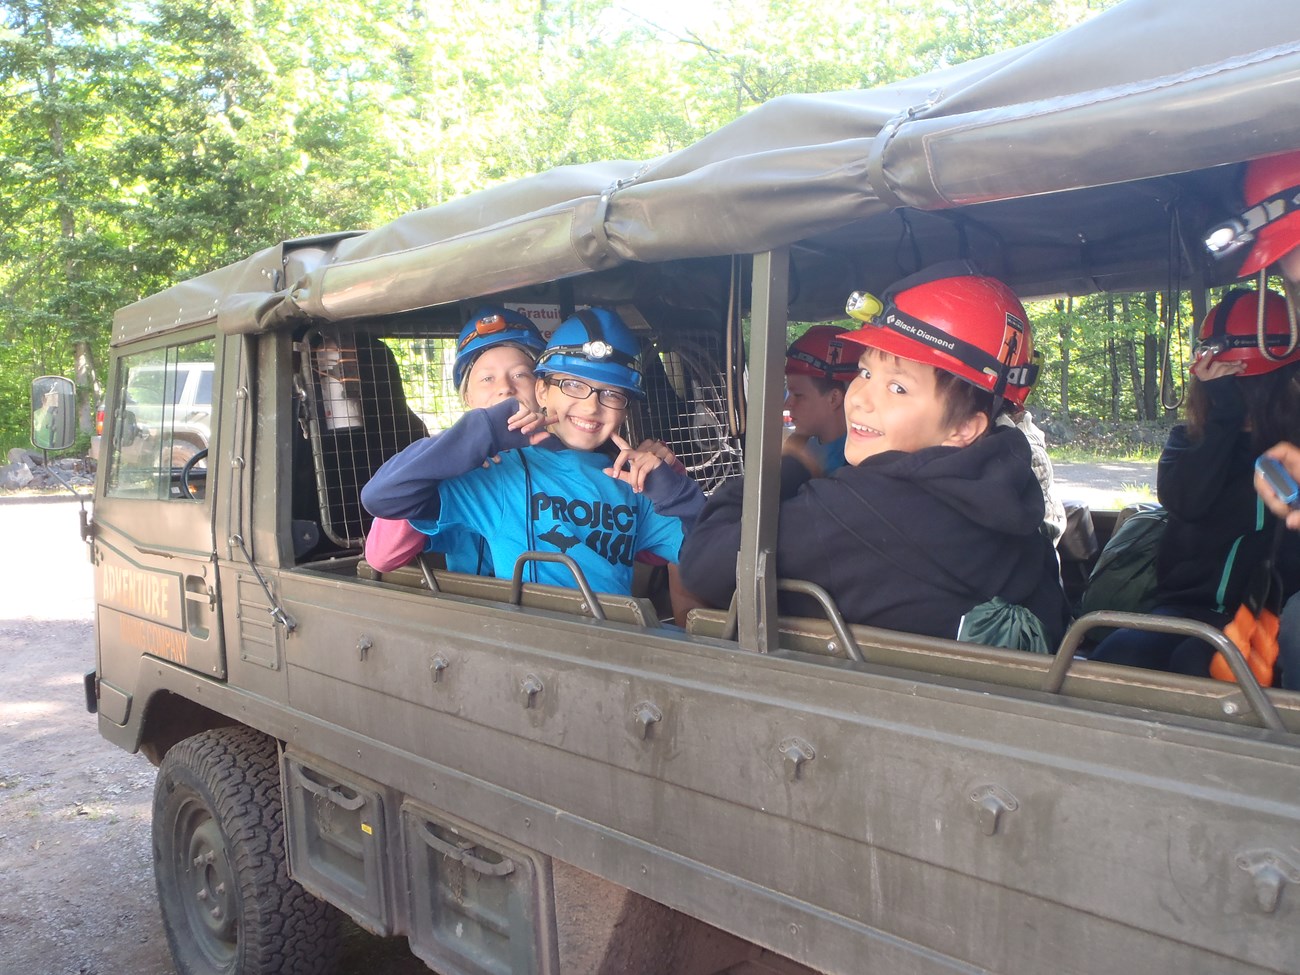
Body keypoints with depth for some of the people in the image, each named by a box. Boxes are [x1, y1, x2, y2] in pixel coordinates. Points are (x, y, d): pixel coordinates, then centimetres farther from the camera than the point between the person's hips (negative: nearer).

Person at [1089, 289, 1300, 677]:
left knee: (1194, 661, -34)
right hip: (1189, 606, 2)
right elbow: (1185, 500, -9)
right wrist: (1224, 416, -10)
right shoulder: (1188, 441, 14)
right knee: (1117, 656, -28)